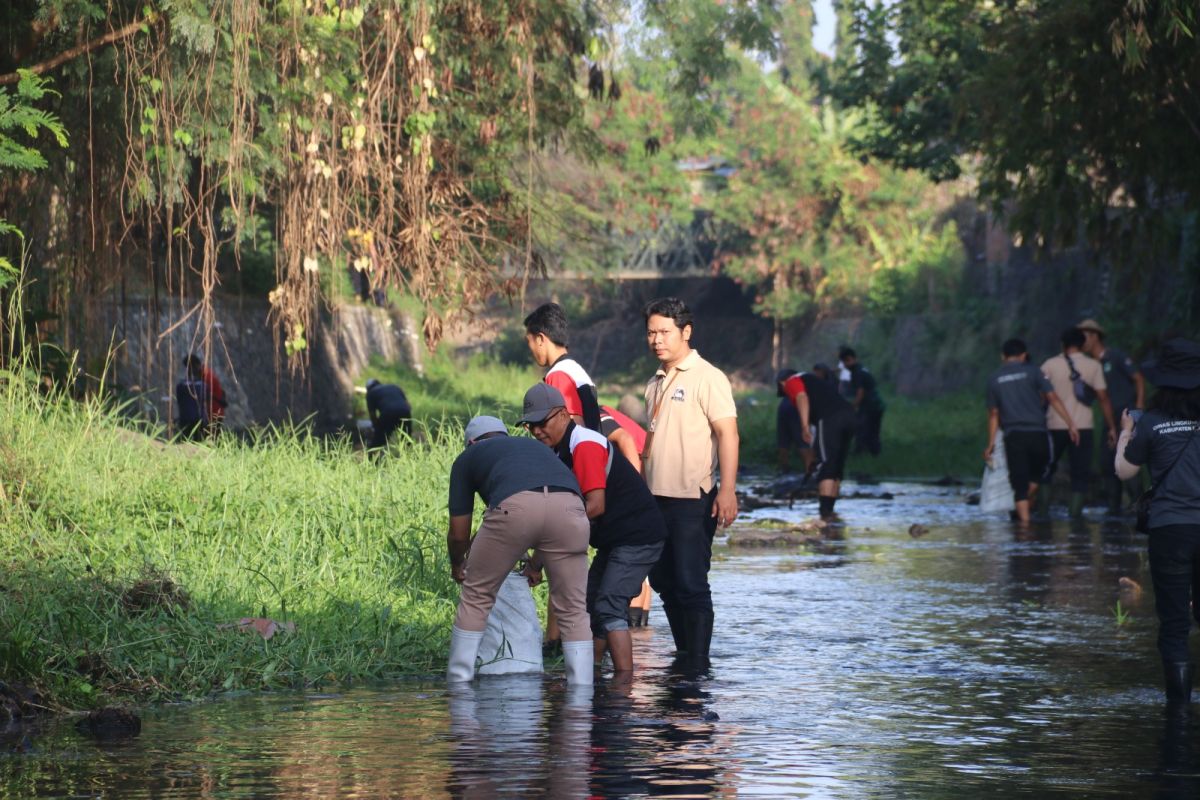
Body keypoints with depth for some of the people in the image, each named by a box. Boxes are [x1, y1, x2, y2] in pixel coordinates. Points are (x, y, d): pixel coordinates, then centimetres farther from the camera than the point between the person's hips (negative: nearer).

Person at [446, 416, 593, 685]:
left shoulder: (468, 457, 33)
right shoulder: (535, 446, 43)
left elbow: (459, 534, 33)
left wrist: (457, 565, 54)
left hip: (514, 506, -2)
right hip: (568, 504, 2)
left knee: (476, 597, 19)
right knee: (573, 608, 15)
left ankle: (458, 683, 21)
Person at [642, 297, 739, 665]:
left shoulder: (707, 378, -8)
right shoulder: (656, 383, 16)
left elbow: (728, 434, -15)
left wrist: (727, 490, -23)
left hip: (692, 499, -8)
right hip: (656, 497, 8)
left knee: (691, 584, -8)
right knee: (663, 580, 13)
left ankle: (698, 664, -3)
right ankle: (683, 657, 23)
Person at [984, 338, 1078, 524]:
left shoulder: (994, 380, 8)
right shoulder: (1032, 372, 2)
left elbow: (993, 414, 9)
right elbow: (1052, 398, -4)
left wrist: (991, 444, 14)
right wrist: (1071, 424, -3)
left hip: (1013, 436, 1)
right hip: (1037, 432, -1)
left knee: (1019, 482, 1)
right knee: (1036, 474, 20)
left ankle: (1024, 518, -4)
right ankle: (1026, 508, 14)